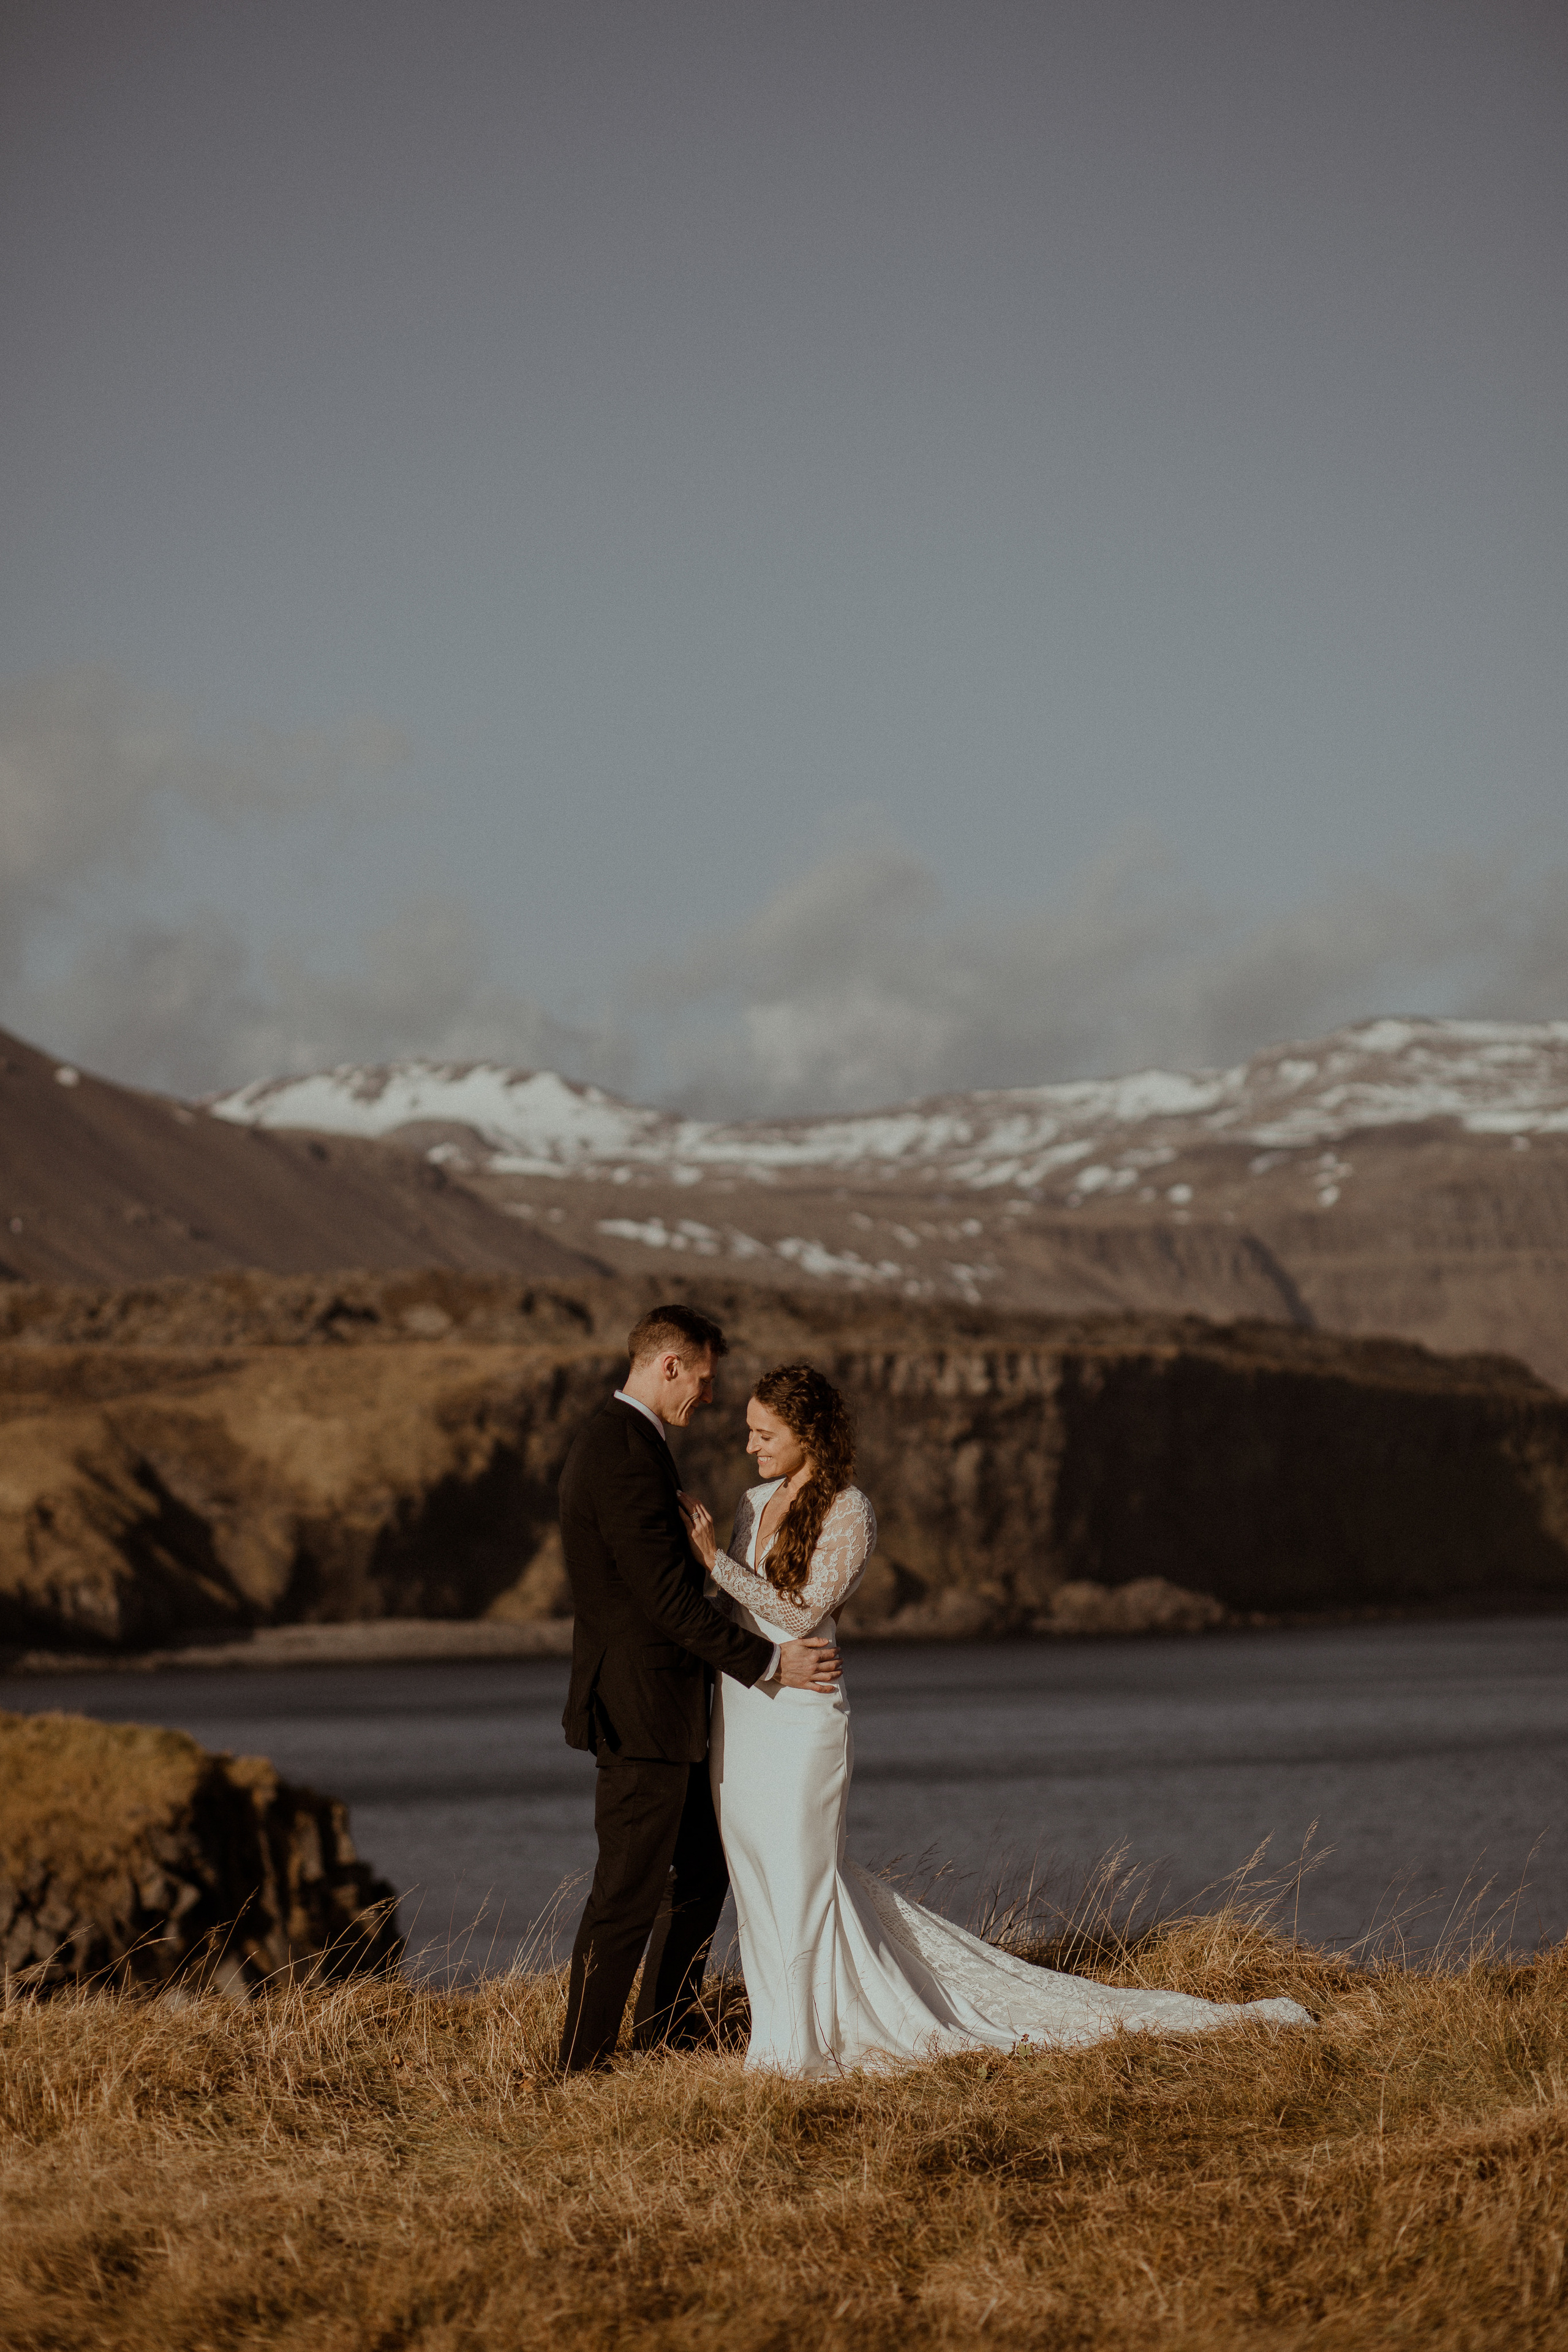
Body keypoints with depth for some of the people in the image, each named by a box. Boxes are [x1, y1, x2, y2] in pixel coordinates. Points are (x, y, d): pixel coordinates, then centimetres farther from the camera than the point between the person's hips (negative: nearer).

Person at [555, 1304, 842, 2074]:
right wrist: (766, 1661, -16)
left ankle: (664, 2040, 26)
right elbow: (668, 1596, -22)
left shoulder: (615, 1441, 15)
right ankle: (581, 2066, -1)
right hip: (639, 1713, -11)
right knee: (629, 1894, -6)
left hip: (658, 1712, 11)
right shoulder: (627, 1454, -19)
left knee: (700, 1876, 18)